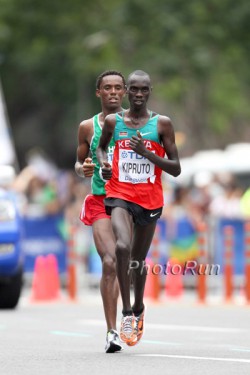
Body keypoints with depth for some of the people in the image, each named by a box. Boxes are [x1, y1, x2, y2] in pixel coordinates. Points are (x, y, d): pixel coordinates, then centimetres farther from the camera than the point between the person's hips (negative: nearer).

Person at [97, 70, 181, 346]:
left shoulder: (161, 124, -3)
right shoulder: (113, 122, 2)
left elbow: (176, 169, -3)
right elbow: (101, 146, 23)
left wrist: (146, 153, -16)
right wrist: (103, 163, 1)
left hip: (150, 199, 1)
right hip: (119, 195, -1)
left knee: (139, 258, 15)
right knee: (122, 247, -27)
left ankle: (138, 310, 40)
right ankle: (126, 314, -22)